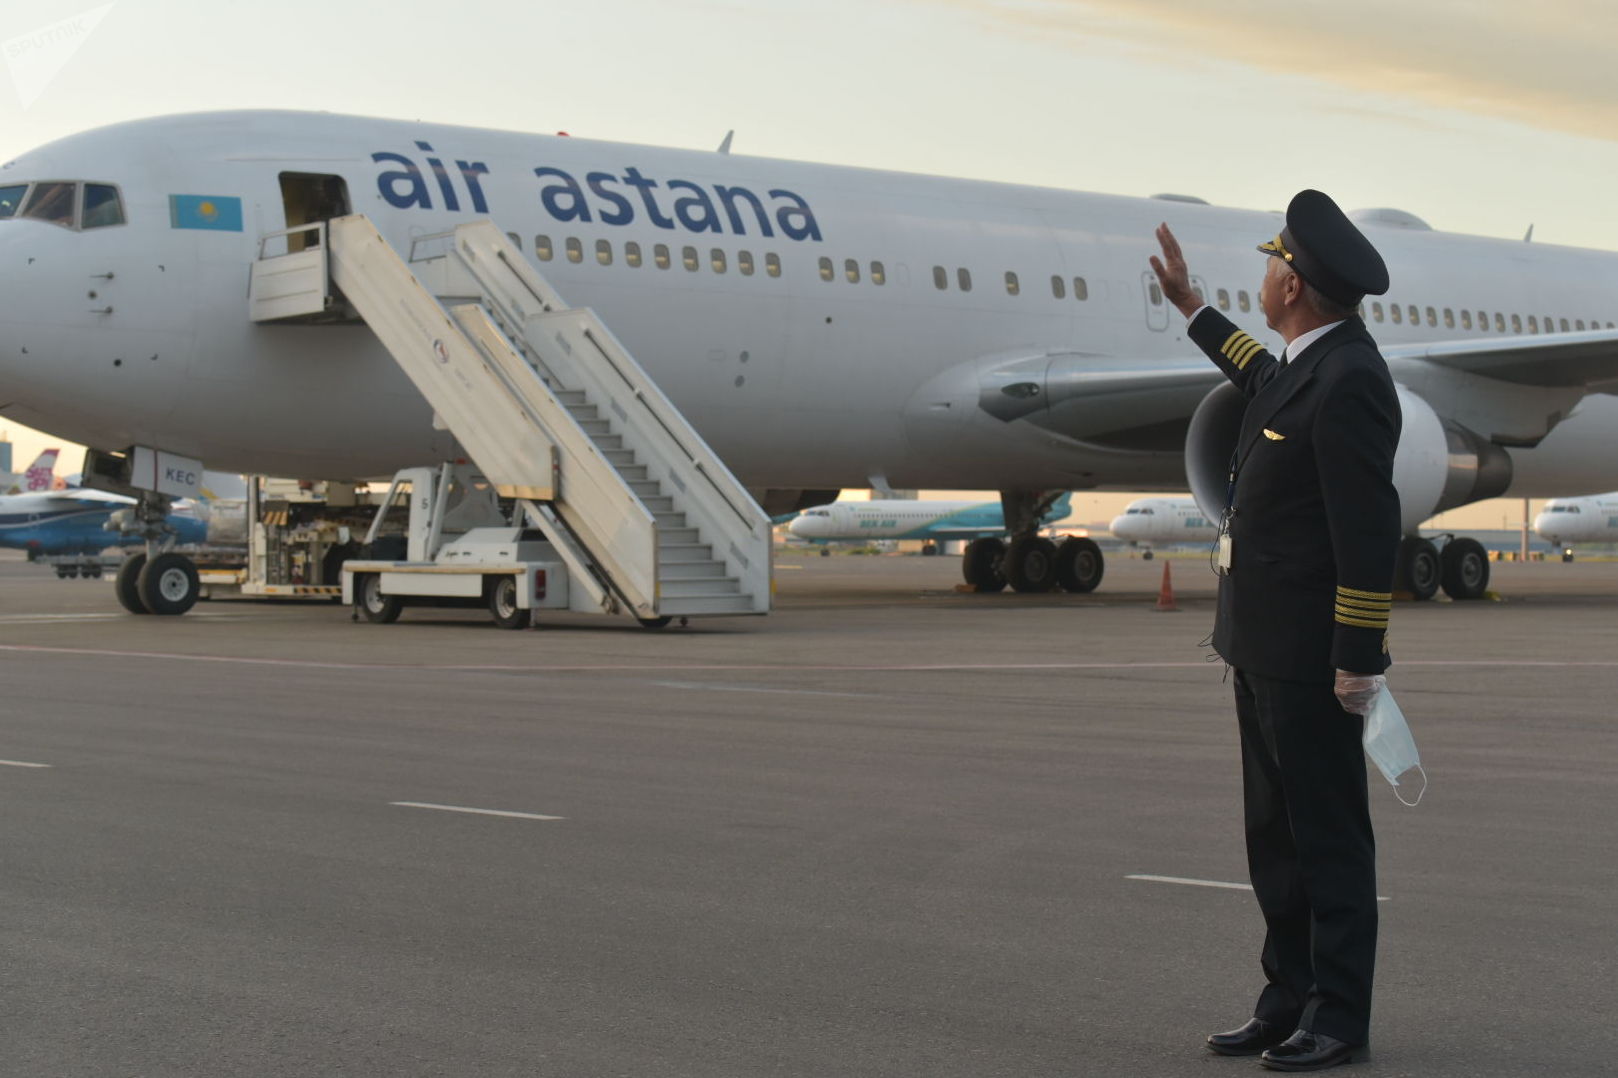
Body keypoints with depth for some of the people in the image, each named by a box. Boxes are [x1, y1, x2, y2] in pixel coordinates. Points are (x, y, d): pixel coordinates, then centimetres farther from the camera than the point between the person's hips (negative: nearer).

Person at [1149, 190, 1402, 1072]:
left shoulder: (1348, 379, -19)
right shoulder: (1306, 365, 11)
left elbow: (1370, 529, -22)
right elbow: (1268, 383, 37)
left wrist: (1357, 662, -22)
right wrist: (1189, 306, 44)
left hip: (1311, 659, -10)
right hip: (1264, 650, 10)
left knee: (1329, 835, -1)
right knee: (1275, 832, 15)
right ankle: (1289, 1001, 24)